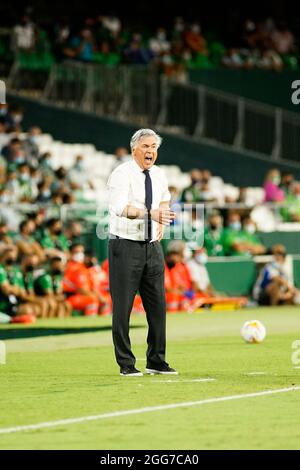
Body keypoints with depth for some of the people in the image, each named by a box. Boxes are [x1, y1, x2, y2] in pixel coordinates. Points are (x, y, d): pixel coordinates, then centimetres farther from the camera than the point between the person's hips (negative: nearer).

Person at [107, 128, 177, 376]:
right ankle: (126, 364, 2)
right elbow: (119, 207, -31)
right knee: (123, 307, -4)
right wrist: (150, 213, -42)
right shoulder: (122, 174, -13)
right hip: (125, 246, -6)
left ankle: (156, 361, 16)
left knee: (157, 305, 7)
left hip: (152, 246, 6)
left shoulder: (158, 175, 8)